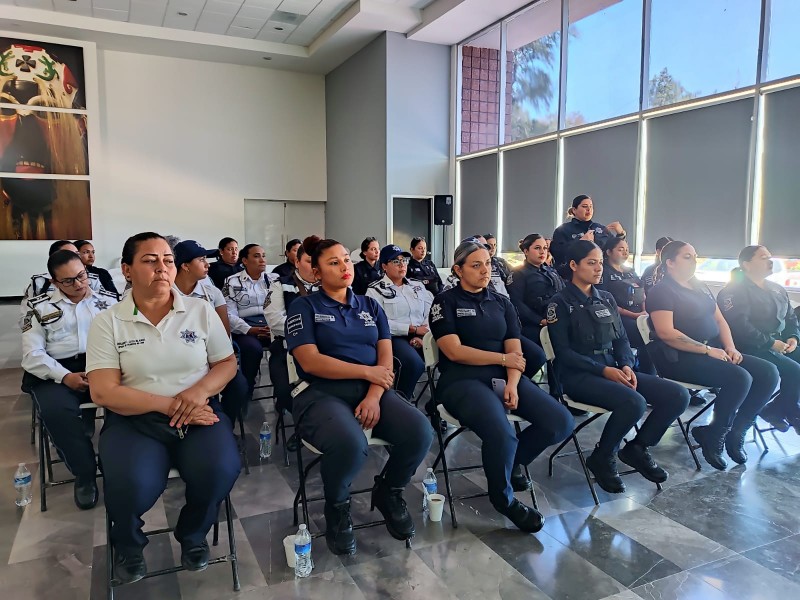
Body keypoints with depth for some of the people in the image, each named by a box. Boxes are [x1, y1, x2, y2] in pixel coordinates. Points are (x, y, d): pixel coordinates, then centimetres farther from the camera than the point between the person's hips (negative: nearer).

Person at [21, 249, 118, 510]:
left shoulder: (108, 300, 14)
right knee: (55, 410, -32)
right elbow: (32, 354, 2)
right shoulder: (40, 306, 11)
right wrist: (65, 376, -14)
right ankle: (85, 473, -9)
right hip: (59, 372, 0)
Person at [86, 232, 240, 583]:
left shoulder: (201, 310, 4)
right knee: (132, 486, -30)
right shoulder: (107, 322, -1)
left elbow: (228, 363, 7)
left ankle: (193, 535, 9)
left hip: (198, 413, 2)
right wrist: (168, 404, -17)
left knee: (220, 470, -27)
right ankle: (128, 546, 10)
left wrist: (199, 390, -14)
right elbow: (103, 392, -8)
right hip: (134, 418, -1)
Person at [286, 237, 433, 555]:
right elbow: (310, 362, -8)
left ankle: (388, 492, 8)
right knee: (351, 445, -37)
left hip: (372, 392, 4)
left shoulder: (371, 306, 18)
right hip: (321, 394, -4)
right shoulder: (304, 307, 6)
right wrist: (367, 371, -9)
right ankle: (337, 506, -1)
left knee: (421, 431, -24)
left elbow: (386, 358, 6)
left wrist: (374, 396, -13)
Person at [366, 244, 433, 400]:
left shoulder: (417, 285, 19)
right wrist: (413, 329, -11)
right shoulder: (375, 290, 3)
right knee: (414, 362, -35)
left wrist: (423, 334, -10)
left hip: (421, 337, 5)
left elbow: (430, 312, 10)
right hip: (394, 337, -5)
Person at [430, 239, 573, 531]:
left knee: (562, 422, -15)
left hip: (503, 377, 5)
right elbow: (454, 351, -10)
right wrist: (503, 358, -4)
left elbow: (515, 351, 6)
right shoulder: (446, 302, 2)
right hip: (462, 380, -5)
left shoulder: (502, 302, 16)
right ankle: (503, 497, 0)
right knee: (502, 435, -33)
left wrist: (512, 384, -13)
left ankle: (514, 460, 14)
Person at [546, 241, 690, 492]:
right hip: (579, 375, -7)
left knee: (678, 395, -10)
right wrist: (603, 370, -19)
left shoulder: (607, 298, 15)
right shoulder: (560, 303, -5)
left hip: (613, 370, 7)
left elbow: (621, 339, 14)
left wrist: (626, 365, -7)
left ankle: (637, 448, 9)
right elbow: (564, 353, -11)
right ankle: (602, 459, -7)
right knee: (634, 402, -33)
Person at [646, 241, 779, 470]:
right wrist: (707, 350, -18)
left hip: (714, 351, 9)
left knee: (768, 373, -7)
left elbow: (719, 320, 19)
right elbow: (666, 333, -19)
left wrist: (730, 347, 0)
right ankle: (714, 437, -6)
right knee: (739, 378, -27)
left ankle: (735, 432, 1)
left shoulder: (701, 287, 19)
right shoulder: (662, 290, -7)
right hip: (680, 357, -9)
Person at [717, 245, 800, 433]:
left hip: (779, 344, 9)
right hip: (752, 348, -9)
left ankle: (778, 409, 6)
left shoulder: (777, 289, 16)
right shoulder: (734, 291, -11)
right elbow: (739, 327, -22)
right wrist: (771, 343, -21)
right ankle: (777, 410, 3)